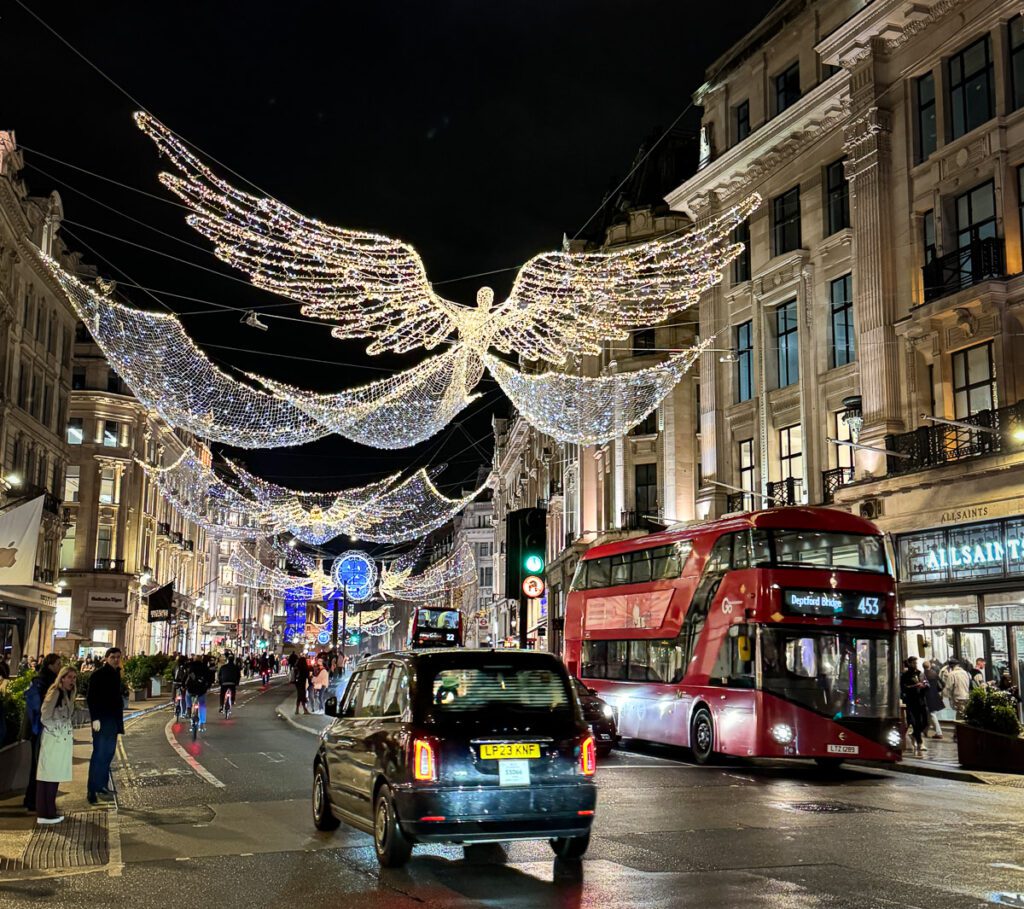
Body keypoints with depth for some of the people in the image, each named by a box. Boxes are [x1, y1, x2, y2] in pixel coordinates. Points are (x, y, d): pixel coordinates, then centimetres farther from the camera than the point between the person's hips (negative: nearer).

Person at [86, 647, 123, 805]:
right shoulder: (98, 675, -9)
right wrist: (95, 718, -20)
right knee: (99, 754, -7)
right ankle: (94, 790, -4)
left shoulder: (116, 674, 13)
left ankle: (101, 786, 16)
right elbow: (91, 698, -14)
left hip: (113, 719, 7)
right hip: (101, 719, -7)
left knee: (108, 754, 10)